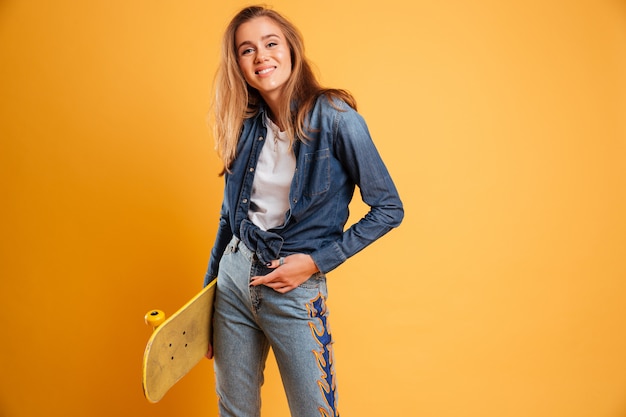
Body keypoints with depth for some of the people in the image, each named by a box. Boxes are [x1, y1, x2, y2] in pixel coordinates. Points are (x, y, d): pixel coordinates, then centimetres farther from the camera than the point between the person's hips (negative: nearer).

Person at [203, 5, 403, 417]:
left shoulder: (335, 119, -13)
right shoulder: (246, 125, 3)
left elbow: (389, 208, -10)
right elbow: (230, 216, 11)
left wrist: (315, 262, -14)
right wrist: (207, 292, 13)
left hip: (295, 291, -5)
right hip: (233, 279, 5)